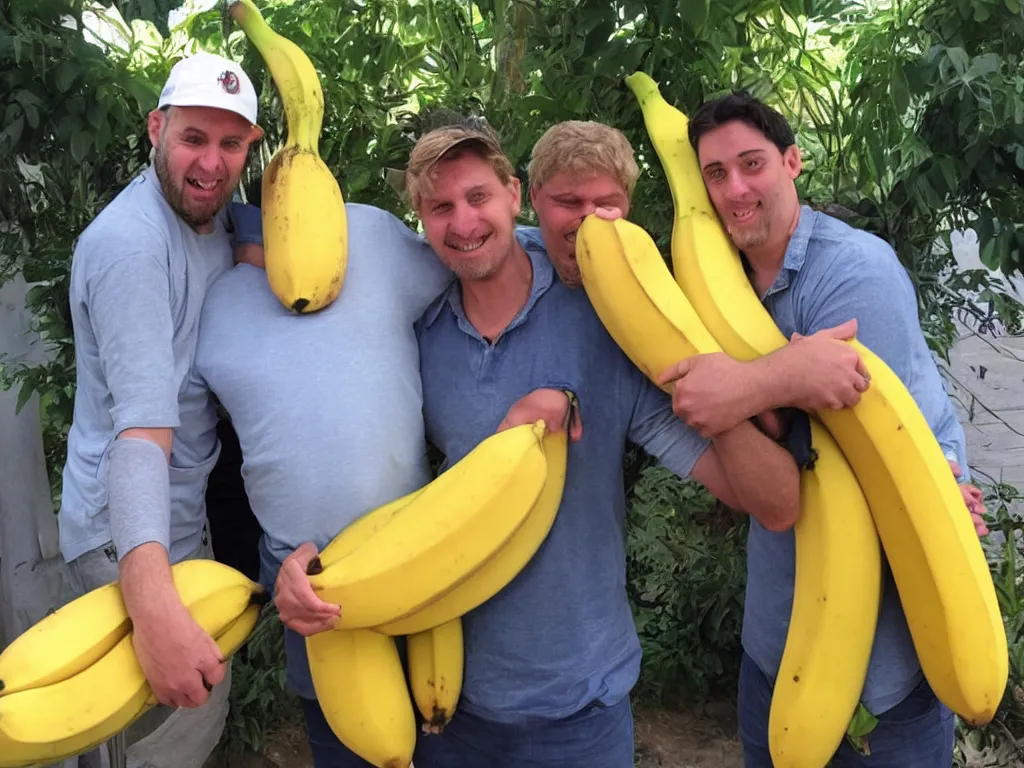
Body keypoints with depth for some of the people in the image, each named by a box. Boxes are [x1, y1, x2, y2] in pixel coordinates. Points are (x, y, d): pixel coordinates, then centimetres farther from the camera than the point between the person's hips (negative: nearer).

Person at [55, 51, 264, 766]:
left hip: (182, 511, 8)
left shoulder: (214, 212, 4)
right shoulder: (130, 243, -25)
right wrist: (153, 602, -44)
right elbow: (143, 427, -34)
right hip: (130, 532, -8)